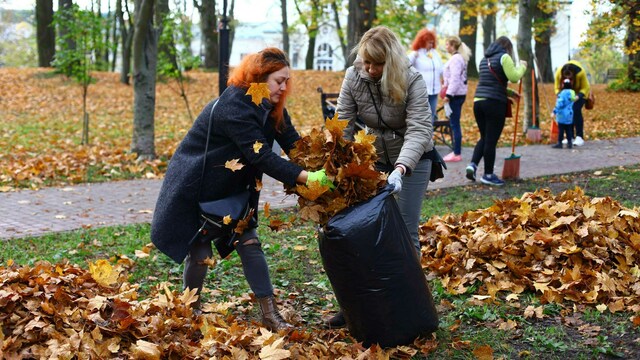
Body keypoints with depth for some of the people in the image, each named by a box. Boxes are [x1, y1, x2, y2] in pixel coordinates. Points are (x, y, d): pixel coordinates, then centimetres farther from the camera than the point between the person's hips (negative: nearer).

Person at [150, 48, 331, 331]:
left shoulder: (271, 107, -4)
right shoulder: (234, 107, -31)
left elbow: (293, 143, -9)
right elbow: (263, 157, -37)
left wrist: (320, 168, -26)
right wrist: (307, 178, -42)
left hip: (231, 187, 8)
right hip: (195, 185, -7)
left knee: (249, 242, 0)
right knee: (200, 251, 1)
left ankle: (269, 314, 1)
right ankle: (191, 311, 24)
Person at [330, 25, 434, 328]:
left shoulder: (411, 81, -24)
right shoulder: (354, 78, -13)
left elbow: (418, 130, -33)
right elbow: (343, 125, -11)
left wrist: (401, 168, -48)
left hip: (411, 159, -3)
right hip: (374, 158, 4)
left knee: (404, 231, -5)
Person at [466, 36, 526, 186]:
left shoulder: (484, 59, 20)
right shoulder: (504, 57, -4)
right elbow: (514, 77, -14)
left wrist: (510, 93, 29)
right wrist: (522, 66, 5)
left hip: (478, 101, 7)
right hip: (495, 103, -7)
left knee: (484, 137, 17)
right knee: (491, 140, 0)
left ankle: (473, 164, 1)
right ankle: (488, 175, 6)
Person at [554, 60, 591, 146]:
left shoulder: (580, 72, -33)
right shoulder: (558, 73, -25)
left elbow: (585, 88, -20)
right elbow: (557, 87, -11)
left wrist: (578, 96, -37)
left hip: (580, 93, -4)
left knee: (576, 110, -20)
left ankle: (580, 137, -18)